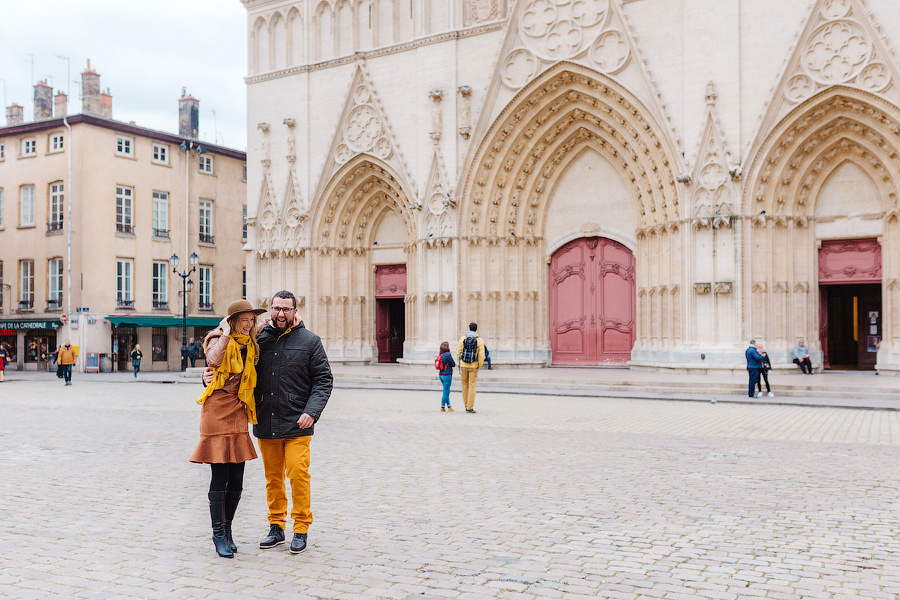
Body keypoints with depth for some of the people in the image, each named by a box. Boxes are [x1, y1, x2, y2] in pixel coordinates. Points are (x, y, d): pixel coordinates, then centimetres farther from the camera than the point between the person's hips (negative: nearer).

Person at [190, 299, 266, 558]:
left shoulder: (249, 345, 14)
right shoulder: (217, 340, -6)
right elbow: (214, 361, -27)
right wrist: (226, 334, -17)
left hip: (238, 411, 6)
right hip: (217, 410, -6)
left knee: (236, 480, 7)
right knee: (220, 478, -4)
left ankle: (227, 530, 20)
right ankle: (219, 534, 7)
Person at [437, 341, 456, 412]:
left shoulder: (441, 355, 7)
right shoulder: (448, 354, -15)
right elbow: (453, 364, -10)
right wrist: (455, 363, 12)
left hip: (441, 375, 8)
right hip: (447, 375, -8)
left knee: (447, 391, 15)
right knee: (445, 392, 0)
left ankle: (449, 406, 18)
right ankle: (442, 407, 3)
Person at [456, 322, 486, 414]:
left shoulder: (462, 338, 1)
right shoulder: (479, 341, -4)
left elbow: (458, 353, 3)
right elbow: (481, 356, -7)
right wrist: (479, 367, 6)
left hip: (463, 365, 2)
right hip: (473, 366, -1)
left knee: (465, 386, 12)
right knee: (472, 387, 2)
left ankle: (466, 406, 17)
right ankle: (470, 408, -1)